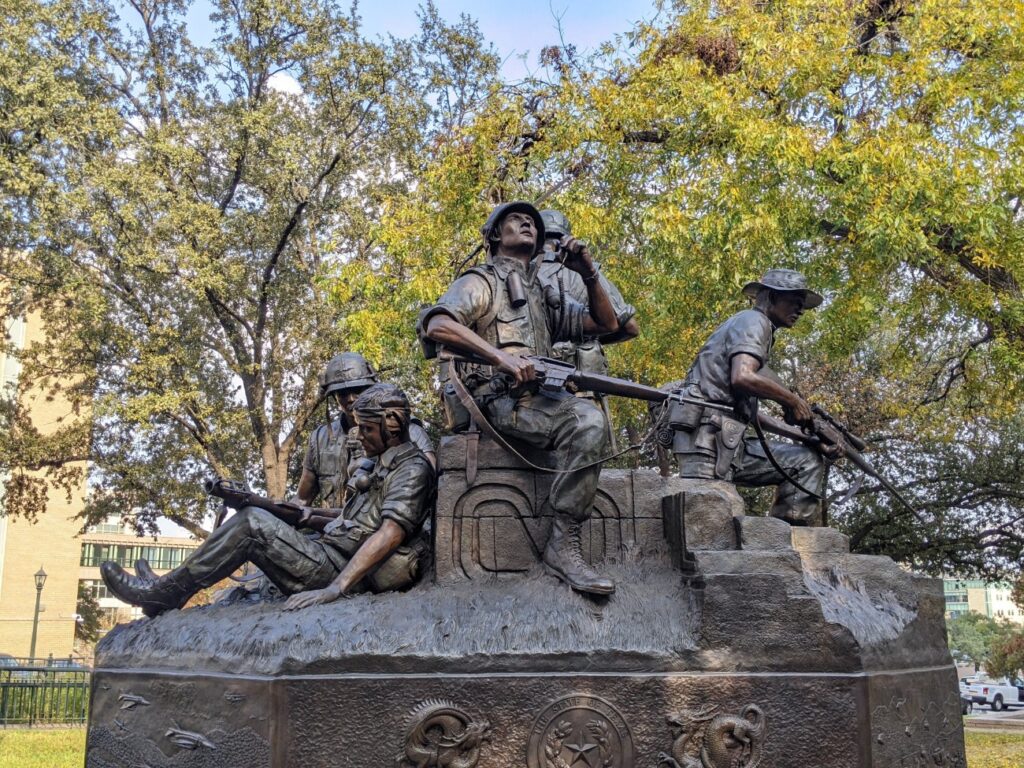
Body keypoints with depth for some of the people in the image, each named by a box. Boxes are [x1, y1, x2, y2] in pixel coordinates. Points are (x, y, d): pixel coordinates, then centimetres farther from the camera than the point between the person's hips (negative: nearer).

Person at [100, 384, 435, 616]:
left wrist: (335, 589, -32)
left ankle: (166, 592, -8)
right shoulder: (384, 464, 20)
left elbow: (391, 534, -25)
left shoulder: (412, 468, -11)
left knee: (252, 522, -17)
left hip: (340, 571, -10)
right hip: (331, 559, 10)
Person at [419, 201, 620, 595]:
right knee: (587, 420, -29)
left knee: (588, 420, -22)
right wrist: (501, 357, -24)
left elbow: (607, 324, 25)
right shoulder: (480, 282, 7)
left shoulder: (545, 294, 28)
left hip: (536, 397, 7)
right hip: (495, 400, -7)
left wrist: (589, 273, 10)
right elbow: (436, 326, -13)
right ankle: (563, 544, -28)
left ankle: (563, 543, -21)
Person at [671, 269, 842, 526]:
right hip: (709, 434, -10)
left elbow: (751, 412, 23)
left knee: (808, 461, 10)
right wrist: (793, 400, -6)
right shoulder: (753, 321, 0)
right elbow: (742, 378, -21)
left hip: (731, 443, 10)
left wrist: (808, 438, 18)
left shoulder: (758, 328, 28)